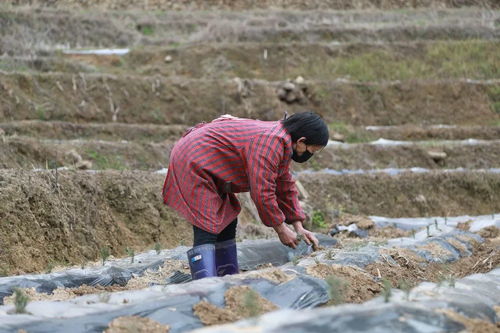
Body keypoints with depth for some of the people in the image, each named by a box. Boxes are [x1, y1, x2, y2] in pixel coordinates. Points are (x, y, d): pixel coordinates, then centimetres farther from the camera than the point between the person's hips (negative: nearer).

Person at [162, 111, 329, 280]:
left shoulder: (282, 139, 8)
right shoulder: (271, 143, -25)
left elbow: (286, 187, 18)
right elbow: (262, 193, -24)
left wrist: (298, 227, 14)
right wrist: (281, 229, -12)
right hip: (192, 162, -11)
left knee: (227, 224, 14)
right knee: (207, 231, -19)